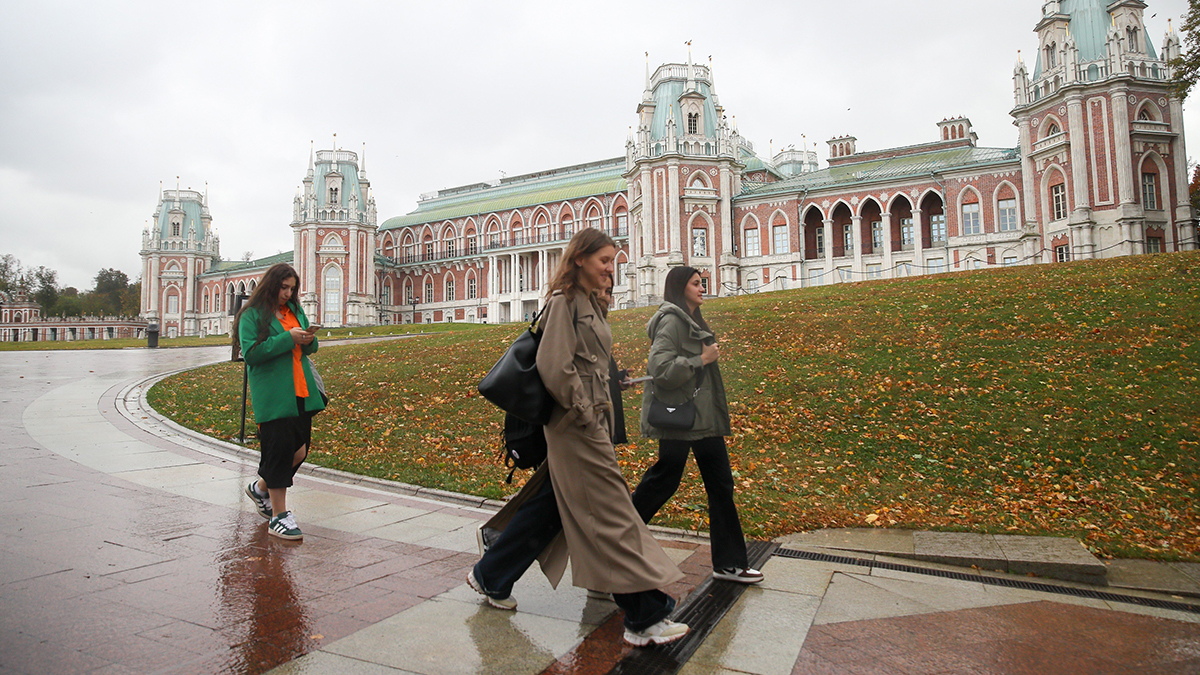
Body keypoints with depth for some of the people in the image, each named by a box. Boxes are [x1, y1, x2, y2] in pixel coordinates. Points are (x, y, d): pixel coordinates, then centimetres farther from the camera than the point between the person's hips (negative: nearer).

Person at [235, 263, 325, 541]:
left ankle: (261, 488, 34)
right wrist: (288, 338, -17)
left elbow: (308, 349, 23)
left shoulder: (294, 310, 17)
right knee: (280, 448, -5)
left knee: (299, 450, 9)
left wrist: (309, 339, -1)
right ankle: (278, 515, 5)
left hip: (300, 391, 7)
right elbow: (251, 353, -13)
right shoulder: (252, 314, -3)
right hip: (272, 395, -7)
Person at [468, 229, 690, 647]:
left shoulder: (589, 303, 17)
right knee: (612, 515, -6)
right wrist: (583, 414, -15)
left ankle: (490, 577, 32)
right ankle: (645, 617, 2)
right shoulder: (564, 301, -12)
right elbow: (554, 366, -21)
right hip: (577, 425, -10)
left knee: (548, 506, 17)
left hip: (591, 421, 10)